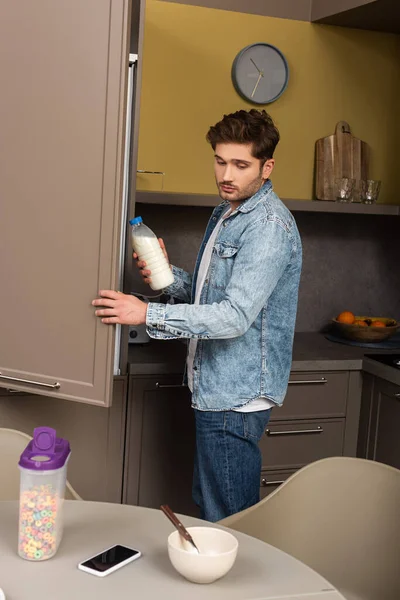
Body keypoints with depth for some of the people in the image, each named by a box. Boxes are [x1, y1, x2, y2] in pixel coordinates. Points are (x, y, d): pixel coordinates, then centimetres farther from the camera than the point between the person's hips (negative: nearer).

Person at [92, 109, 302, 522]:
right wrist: (169, 276, 0)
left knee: (227, 522, 2)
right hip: (215, 388, 10)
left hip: (236, 396, -10)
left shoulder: (268, 226, -19)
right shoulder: (225, 214, 13)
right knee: (207, 506, 21)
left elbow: (236, 315, -26)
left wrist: (148, 314, -26)